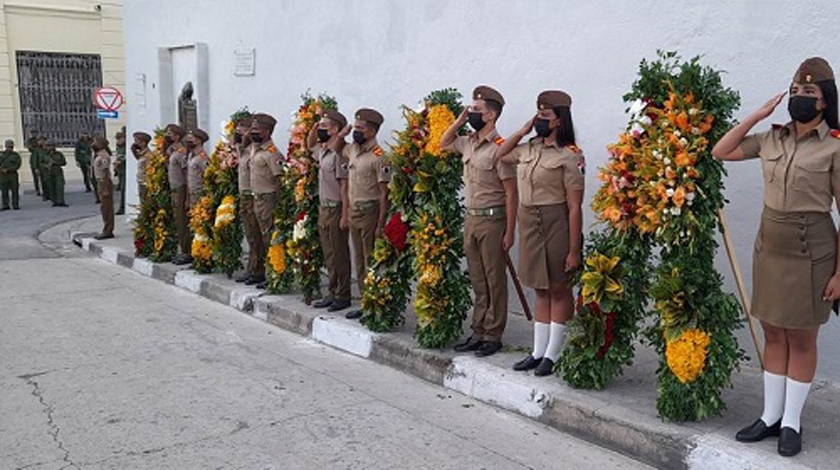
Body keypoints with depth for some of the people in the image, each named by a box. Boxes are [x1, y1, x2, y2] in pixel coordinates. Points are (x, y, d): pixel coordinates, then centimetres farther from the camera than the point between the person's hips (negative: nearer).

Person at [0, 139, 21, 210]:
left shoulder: (16, 155, 4)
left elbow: (17, 165, -5)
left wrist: (7, 170, -13)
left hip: (13, 175, -2)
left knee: (15, 191, -1)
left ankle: (15, 205, 5)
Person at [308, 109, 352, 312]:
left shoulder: (338, 154, -16)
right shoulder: (322, 151, 11)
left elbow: (344, 187, -18)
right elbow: (309, 145, 34)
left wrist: (345, 215, -20)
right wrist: (314, 128, 15)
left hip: (336, 209, -9)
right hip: (323, 209, 9)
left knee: (339, 255, -1)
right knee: (329, 255, 13)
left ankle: (343, 296, 7)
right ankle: (333, 293, 22)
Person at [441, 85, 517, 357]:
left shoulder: (498, 148, -14)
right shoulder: (468, 143, 8)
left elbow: (511, 193, -14)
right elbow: (444, 144, 29)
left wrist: (509, 232, -16)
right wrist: (459, 121, 11)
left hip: (492, 220, -8)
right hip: (471, 219, 8)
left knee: (495, 281, 3)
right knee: (478, 282, 14)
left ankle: (493, 336, 11)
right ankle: (478, 332, 22)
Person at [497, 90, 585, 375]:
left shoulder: (569, 156, -12)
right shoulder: (528, 149, 8)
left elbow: (574, 208, -15)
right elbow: (500, 155, 28)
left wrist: (574, 251, -18)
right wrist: (522, 131, 12)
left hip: (555, 225, -7)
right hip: (529, 223, 7)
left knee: (558, 289, 4)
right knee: (541, 289, 12)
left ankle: (552, 355, 11)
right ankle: (538, 351, 19)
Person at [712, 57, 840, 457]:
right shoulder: (772, 139, 4)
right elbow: (720, 152, 10)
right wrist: (758, 115, 2)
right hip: (769, 248, 5)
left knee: (801, 338, 7)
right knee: (773, 334, 12)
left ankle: (792, 422, 19)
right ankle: (771, 416, 23)